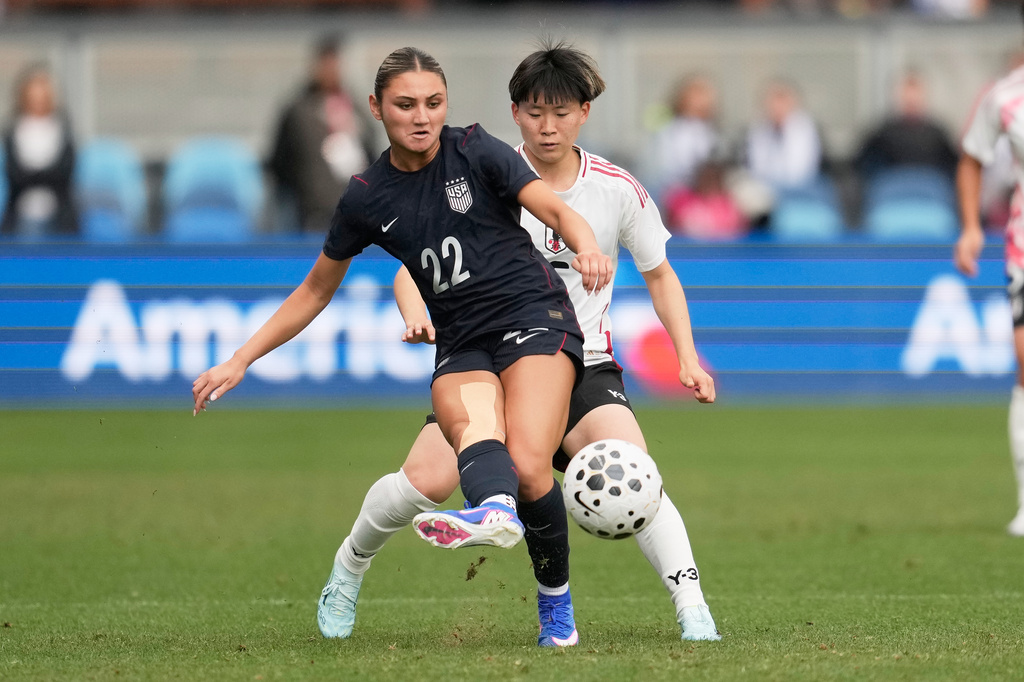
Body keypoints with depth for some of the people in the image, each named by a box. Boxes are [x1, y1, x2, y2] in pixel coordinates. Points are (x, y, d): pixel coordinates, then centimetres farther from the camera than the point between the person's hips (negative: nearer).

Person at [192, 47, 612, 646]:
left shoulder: (474, 151, 0)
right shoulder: (367, 198, 7)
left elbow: (554, 208, -10)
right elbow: (316, 291, 18)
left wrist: (587, 246, -33)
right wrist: (240, 361, 14)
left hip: (533, 314, -2)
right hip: (461, 345, 2)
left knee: (527, 465, -24)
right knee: (471, 424, -33)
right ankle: (496, 509, -64)